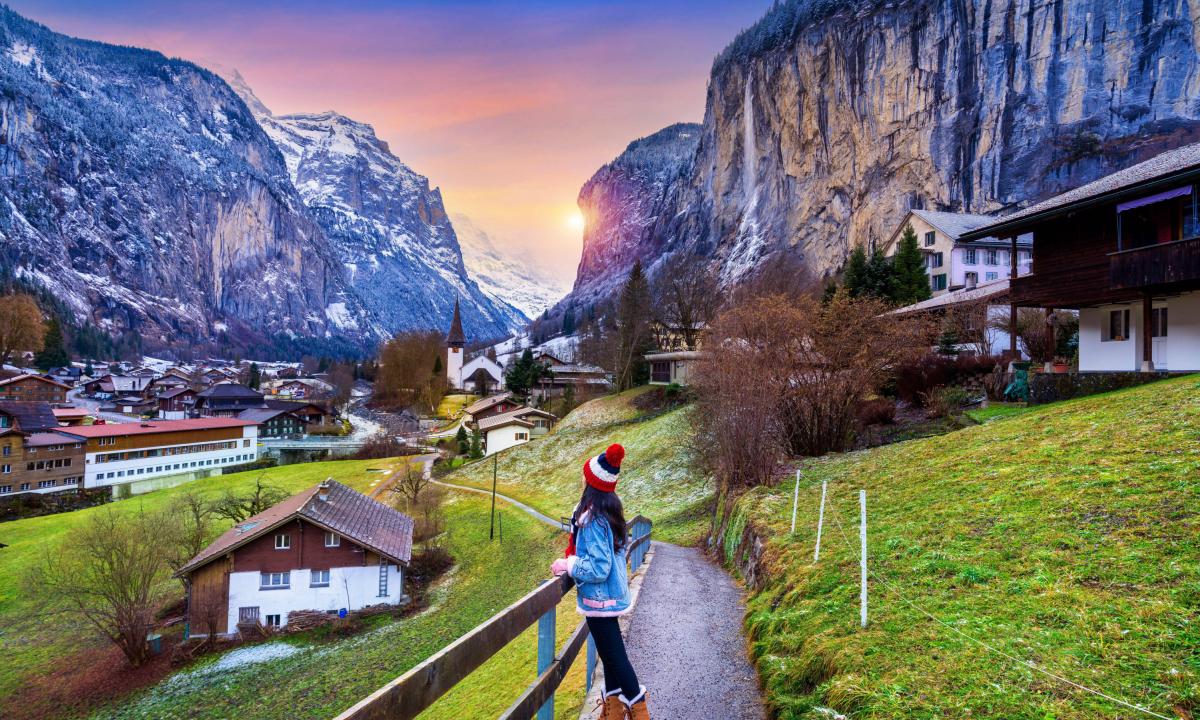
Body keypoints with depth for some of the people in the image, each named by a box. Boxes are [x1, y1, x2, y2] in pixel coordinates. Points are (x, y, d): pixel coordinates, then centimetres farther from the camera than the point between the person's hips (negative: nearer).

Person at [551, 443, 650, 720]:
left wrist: (566, 565, -15)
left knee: (614, 655, 4)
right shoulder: (610, 512, 2)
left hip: (599, 598, -9)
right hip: (611, 595, 9)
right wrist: (573, 560, 12)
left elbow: (598, 569, -27)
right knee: (611, 652, 20)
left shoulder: (593, 519, -26)